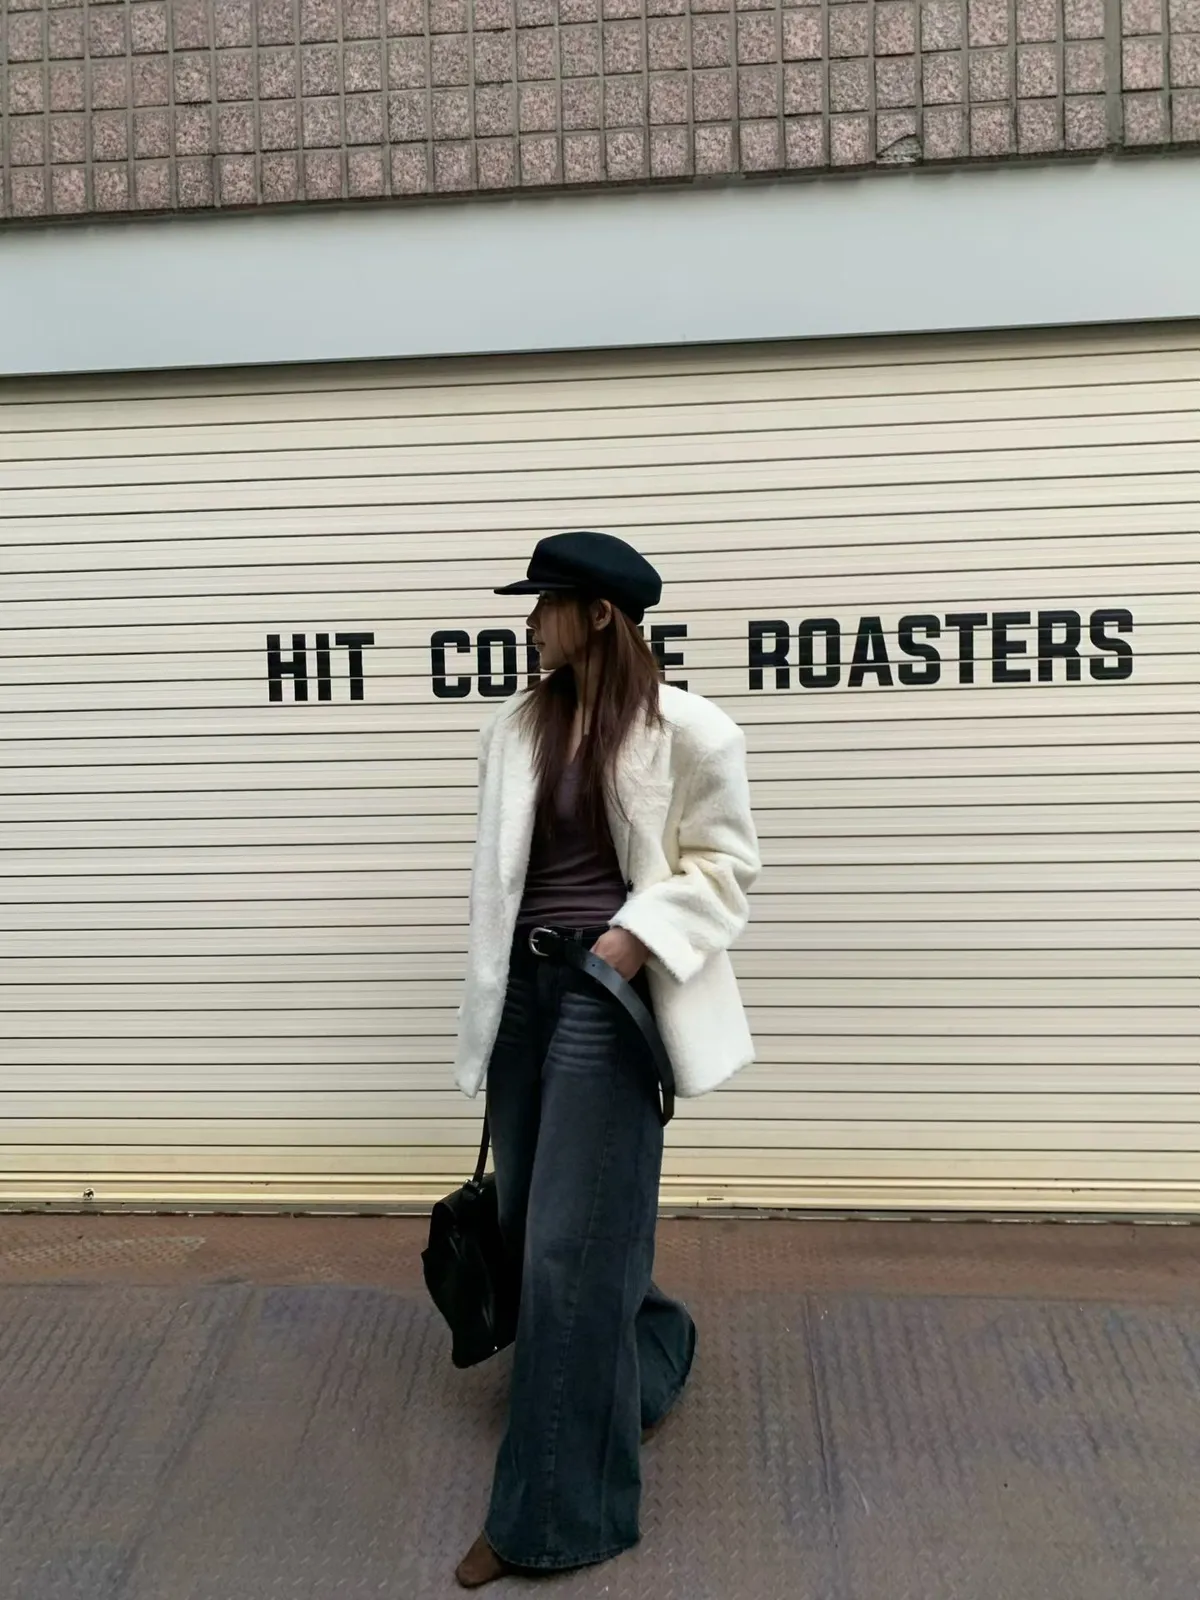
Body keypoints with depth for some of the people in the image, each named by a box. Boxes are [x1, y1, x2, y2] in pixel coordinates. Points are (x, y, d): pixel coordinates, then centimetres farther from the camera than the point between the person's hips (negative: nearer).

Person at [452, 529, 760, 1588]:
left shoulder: (686, 731, -10)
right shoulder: (516, 730, 7)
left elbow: (727, 862, -4)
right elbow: (499, 869, 12)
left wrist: (637, 935, -17)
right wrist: (487, 1009, 12)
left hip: (607, 998, -6)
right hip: (523, 991, 7)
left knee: (571, 1248, -2)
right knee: (528, 1225, 18)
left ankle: (556, 1509, 18)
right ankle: (652, 1353, 49)